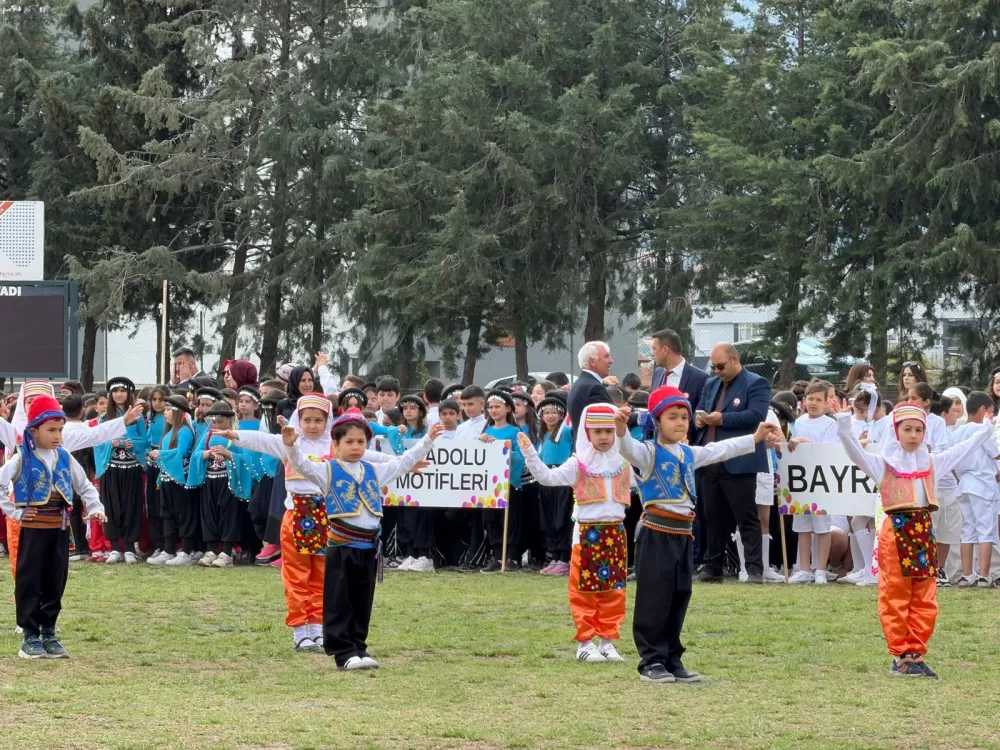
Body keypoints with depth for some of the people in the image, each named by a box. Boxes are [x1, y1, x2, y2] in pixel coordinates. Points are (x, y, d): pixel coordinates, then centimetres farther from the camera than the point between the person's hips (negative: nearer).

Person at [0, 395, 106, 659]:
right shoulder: (22, 459, -8)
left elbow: (84, 486, 14)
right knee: (29, 582, -2)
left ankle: (48, 633, 17)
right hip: (33, 528, -5)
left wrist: (95, 508, -1)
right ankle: (30, 636, 3)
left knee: (55, 582, 8)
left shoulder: (65, 458, 6)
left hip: (60, 528, 5)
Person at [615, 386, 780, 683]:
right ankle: (651, 661, -1)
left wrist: (755, 439, 28)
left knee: (679, 599, 10)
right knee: (654, 600, -5)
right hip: (657, 534, -7)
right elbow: (630, 448, -28)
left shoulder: (689, 454, 15)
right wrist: (621, 430, -50)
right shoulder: (648, 453, -8)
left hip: (684, 534, 7)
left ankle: (672, 660, 17)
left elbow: (720, 450, 26)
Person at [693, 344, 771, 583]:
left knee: (747, 519, -5)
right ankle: (712, 567, 15)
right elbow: (700, 411, 24)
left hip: (738, 464, -7)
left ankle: (755, 569, -6)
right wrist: (699, 418, 0)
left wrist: (722, 419, -17)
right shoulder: (711, 384, 20)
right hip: (711, 462, 7)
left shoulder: (756, 384, -3)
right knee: (714, 518, 10)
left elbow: (756, 416, -16)